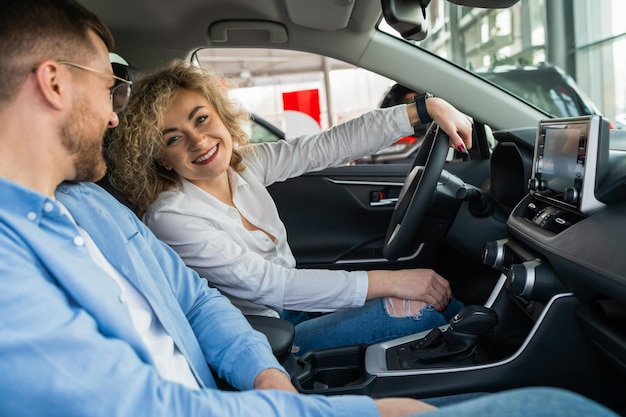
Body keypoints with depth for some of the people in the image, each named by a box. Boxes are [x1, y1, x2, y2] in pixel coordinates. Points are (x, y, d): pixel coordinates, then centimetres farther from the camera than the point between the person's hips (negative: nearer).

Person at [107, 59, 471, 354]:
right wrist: (388, 281, -27)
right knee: (421, 306, -15)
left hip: (293, 303, 7)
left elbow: (336, 143, -4)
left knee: (438, 292, -2)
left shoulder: (246, 163, -3)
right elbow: (266, 284, -26)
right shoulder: (170, 216, -22)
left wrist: (426, 107, -9)